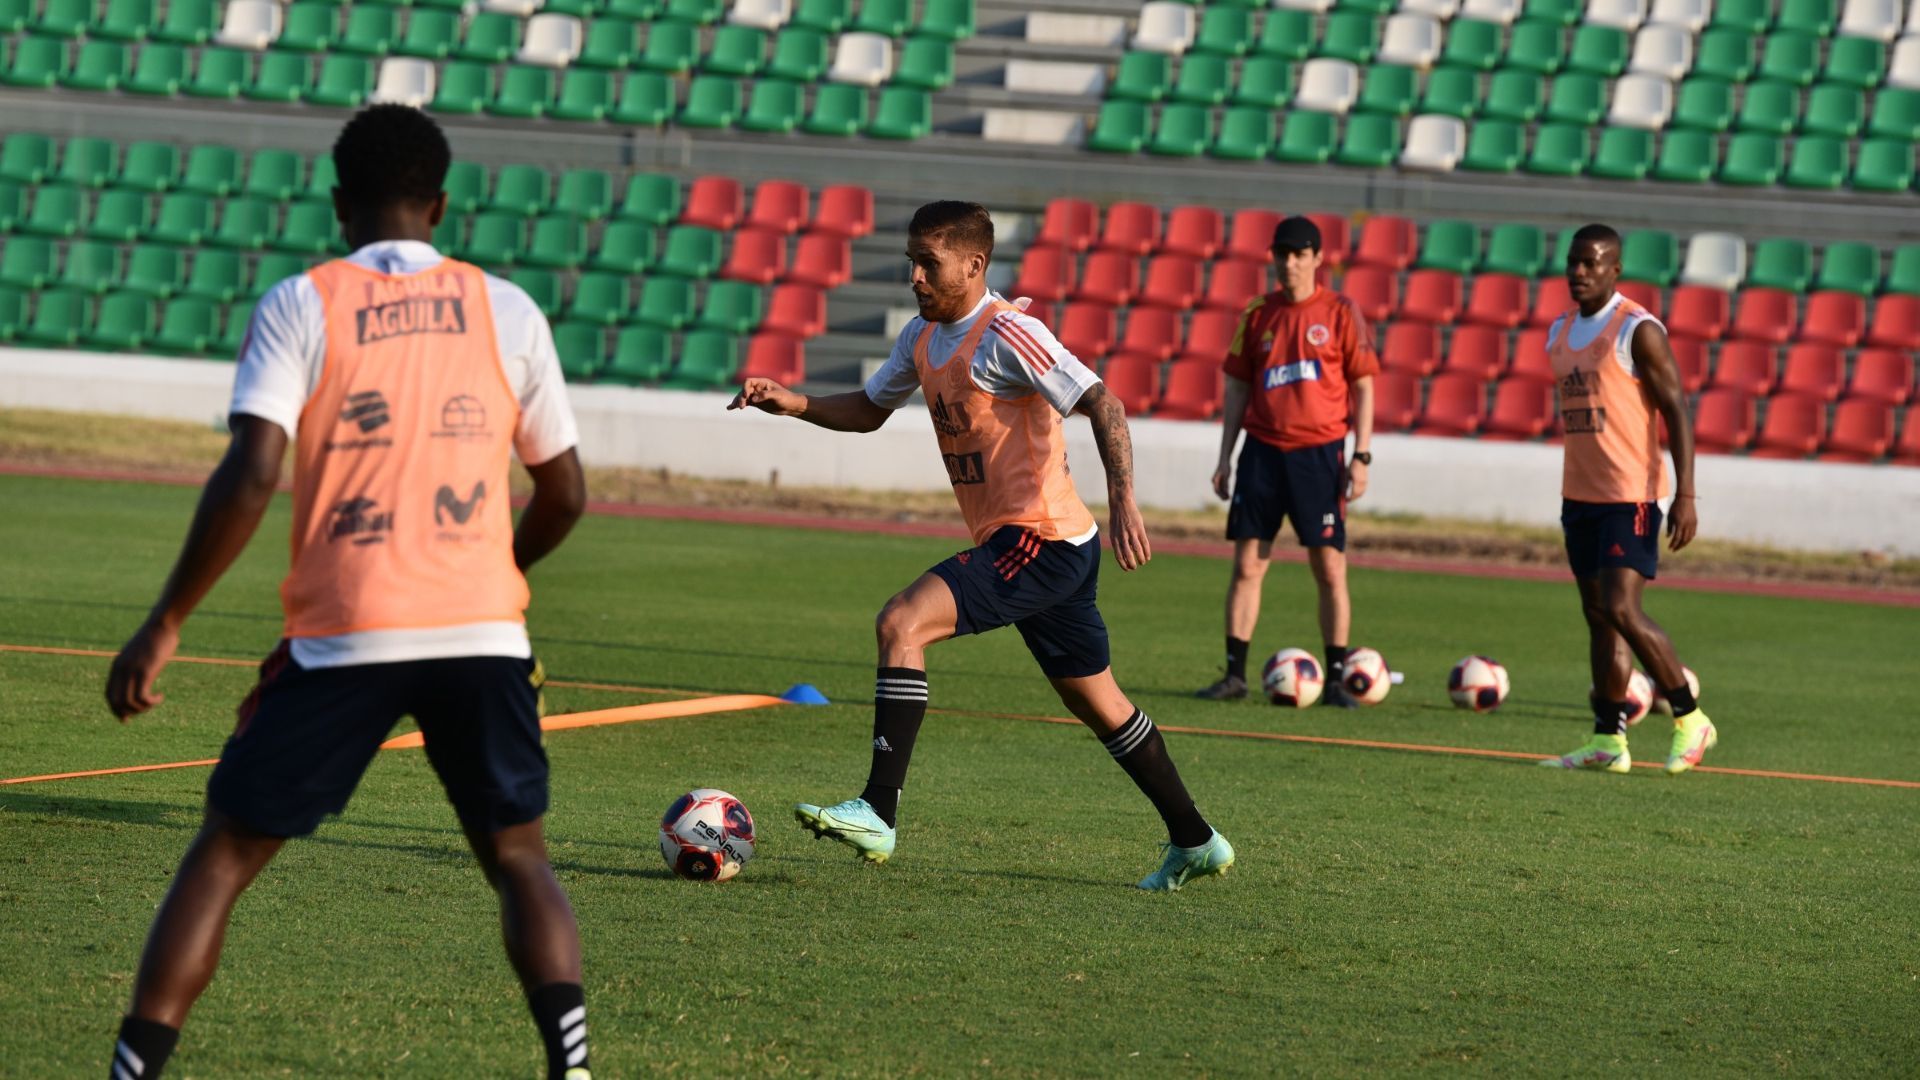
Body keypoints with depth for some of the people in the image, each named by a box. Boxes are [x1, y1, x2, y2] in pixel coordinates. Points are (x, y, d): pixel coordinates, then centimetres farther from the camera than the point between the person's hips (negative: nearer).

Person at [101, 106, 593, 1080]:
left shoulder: (300, 305, 2)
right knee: (519, 857, 15)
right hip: (481, 633, 2)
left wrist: (165, 624, -5)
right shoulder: (507, 310, 10)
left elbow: (250, 475, -10)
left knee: (222, 856, 8)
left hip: (346, 636, -2)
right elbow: (564, 496, 15)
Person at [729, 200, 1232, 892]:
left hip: (1041, 539, -10)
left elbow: (1102, 405, -21)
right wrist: (795, 405, 8)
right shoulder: (923, 338, 12)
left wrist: (1123, 500, -32)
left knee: (901, 623, -21)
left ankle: (877, 813, -26)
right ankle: (1195, 842, 27)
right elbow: (869, 410, 25)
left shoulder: (1006, 335, -15)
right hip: (1019, 546, 10)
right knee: (1096, 702, 17)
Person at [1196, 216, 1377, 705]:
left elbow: (1363, 388, 1)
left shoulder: (1340, 313, -1)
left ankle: (1336, 679, 3)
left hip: (1318, 452, -3)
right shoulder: (1258, 314, 8)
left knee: (1330, 569, -3)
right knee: (1246, 564, 1)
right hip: (1263, 449, 3)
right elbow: (1238, 388, 13)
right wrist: (1225, 457, 8)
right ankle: (1234, 674, 6)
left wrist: (1361, 455, -6)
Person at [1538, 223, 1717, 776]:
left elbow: (1676, 409, -12)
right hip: (1580, 496, 8)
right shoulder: (1561, 332, 13)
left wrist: (1685, 494, -18)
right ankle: (1607, 741, 7)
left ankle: (1690, 720, -2)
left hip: (1630, 496, -8)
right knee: (1598, 616, 6)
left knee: (1621, 610, -15)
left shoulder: (1638, 330, -11)